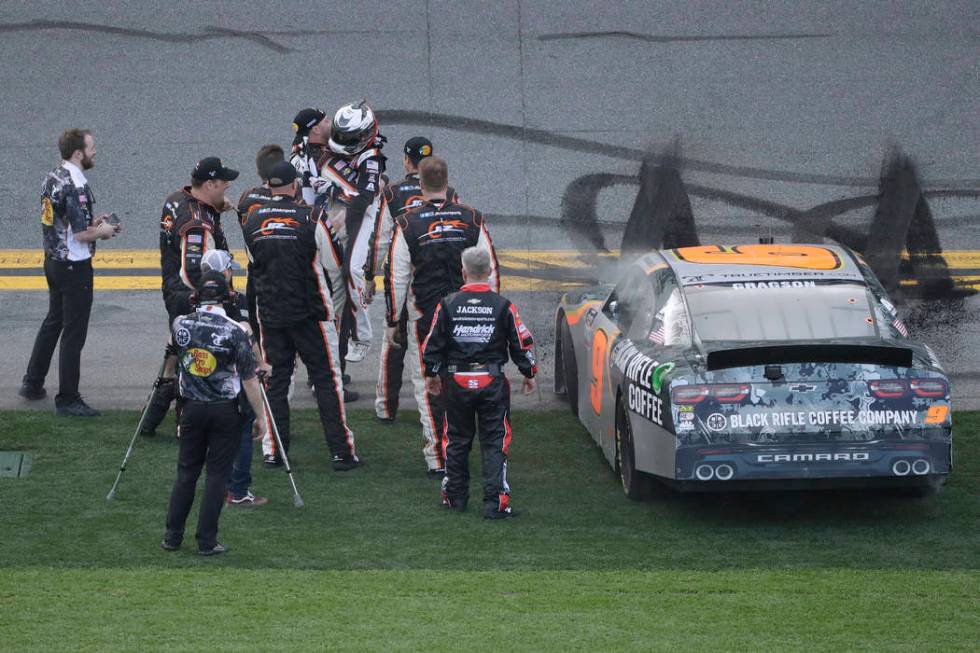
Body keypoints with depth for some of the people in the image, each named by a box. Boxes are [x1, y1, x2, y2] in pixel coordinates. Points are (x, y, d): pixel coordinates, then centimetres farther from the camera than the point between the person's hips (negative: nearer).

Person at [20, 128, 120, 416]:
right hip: (75, 266, -9)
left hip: (53, 260, 9)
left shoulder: (52, 179, 6)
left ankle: (32, 383, 32)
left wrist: (92, 223, 12)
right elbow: (81, 234, -25)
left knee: (53, 321, 24)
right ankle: (67, 400, 4)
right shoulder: (76, 187, -23)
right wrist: (102, 231, -6)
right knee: (74, 333, -1)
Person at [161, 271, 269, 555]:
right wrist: (260, 416, -2)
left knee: (186, 471, 13)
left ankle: (172, 536, 15)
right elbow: (249, 379, -11)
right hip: (224, 411, -3)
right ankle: (207, 541, 3)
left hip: (191, 409, 3)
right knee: (217, 474, 4)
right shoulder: (235, 331, -14)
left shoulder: (181, 325, -4)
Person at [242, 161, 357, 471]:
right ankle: (341, 452, 1)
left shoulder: (252, 220, 2)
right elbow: (334, 269, -4)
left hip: (269, 314, 3)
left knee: (275, 379, 12)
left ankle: (273, 450, 11)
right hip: (310, 314, -3)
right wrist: (335, 310, 11)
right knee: (326, 379, 3)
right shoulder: (311, 219, -9)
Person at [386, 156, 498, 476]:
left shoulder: (408, 224, -8)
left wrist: (392, 321, 4)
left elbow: (396, 278, -5)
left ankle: (437, 459, 3)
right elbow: (491, 271, 4)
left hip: (425, 318, -3)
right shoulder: (472, 219, 0)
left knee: (428, 386, 5)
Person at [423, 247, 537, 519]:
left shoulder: (448, 305, -4)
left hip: (457, 382, 1)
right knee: (495, 441, 3)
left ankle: (455, 496, 24)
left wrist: (431, 374, 19)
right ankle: (495, 501, -4)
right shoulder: (503, 307, -6)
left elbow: (433, 344, 4)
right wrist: (529, 374, 16)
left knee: (457, 440, 15)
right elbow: (522, 343, 1)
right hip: (493, 382, -1)